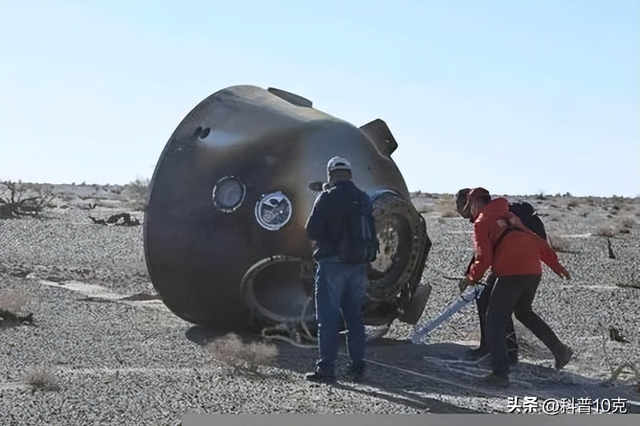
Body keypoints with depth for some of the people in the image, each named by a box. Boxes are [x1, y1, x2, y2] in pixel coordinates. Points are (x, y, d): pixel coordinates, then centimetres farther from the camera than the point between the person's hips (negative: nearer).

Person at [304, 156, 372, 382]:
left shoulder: (328, 197, -10)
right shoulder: (364, 199, 9)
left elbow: (311, 231, -11)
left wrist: (324, 237, 9)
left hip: (332, 264, -6)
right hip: (358, 265, 6)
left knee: (328, 317, -2)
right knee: (354, 315, 13)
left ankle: (326, 368, -3)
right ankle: (357, 366, 13)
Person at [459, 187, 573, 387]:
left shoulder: (482, 222, 3)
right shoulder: (509, 217, 24)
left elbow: (484, 257, -6)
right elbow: (537, 241, 24)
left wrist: (472, 278, 9)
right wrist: (555, 264, 28)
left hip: (512, 273, -8)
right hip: (533, 271, 8)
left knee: (495, 321, 1)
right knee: (523, 311, 29)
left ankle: (500, 373, -4)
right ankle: (559, 349, 27)